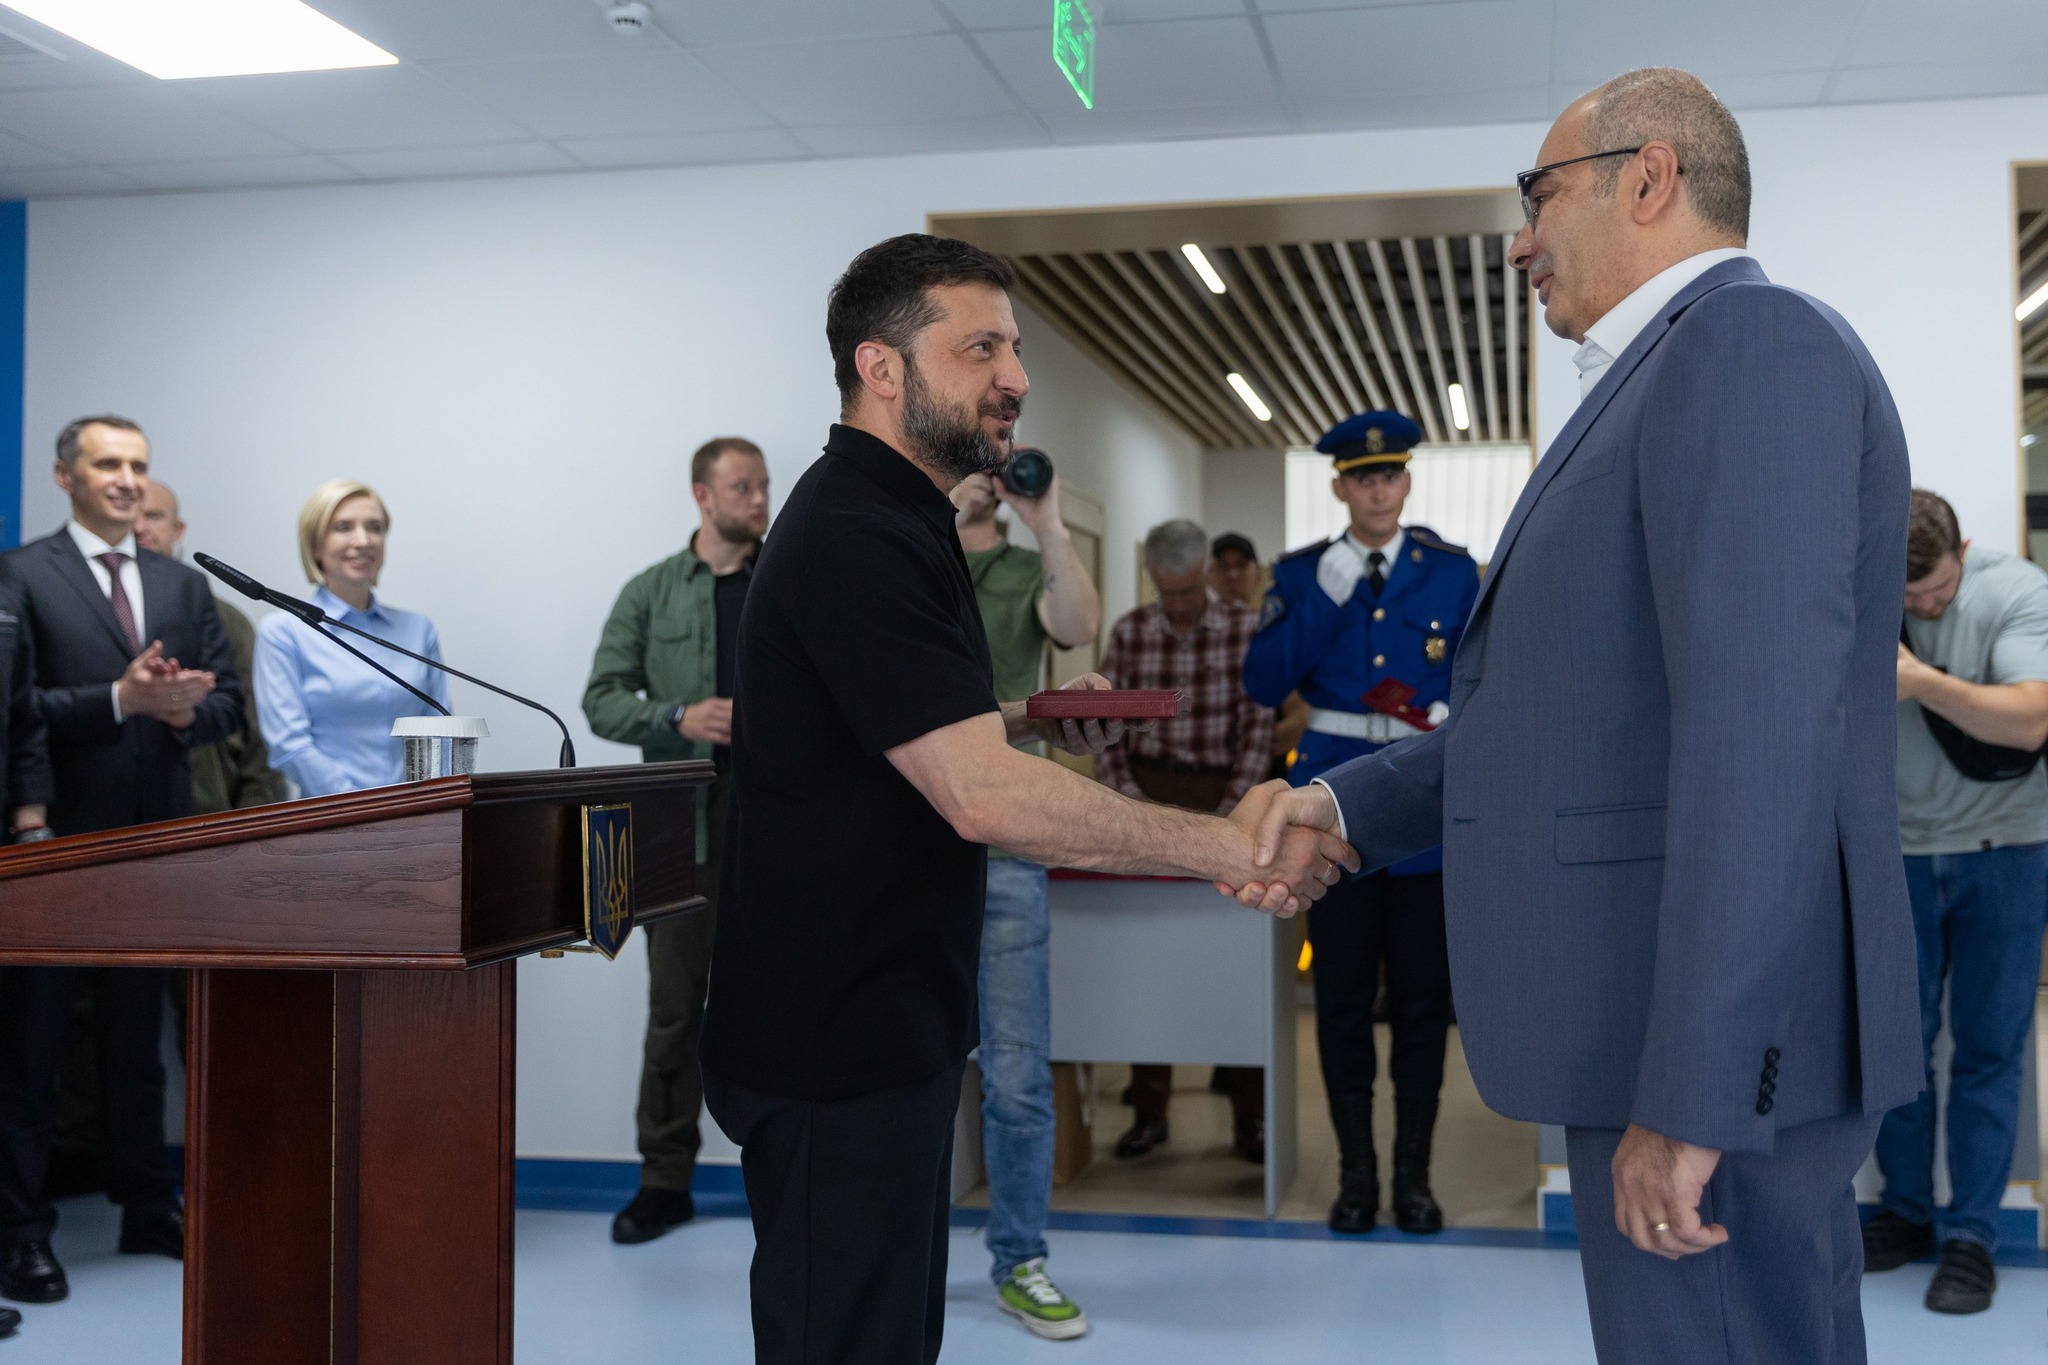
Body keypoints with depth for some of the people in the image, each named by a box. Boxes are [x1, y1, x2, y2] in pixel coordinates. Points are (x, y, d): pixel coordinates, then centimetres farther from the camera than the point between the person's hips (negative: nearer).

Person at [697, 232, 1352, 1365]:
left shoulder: (881, 519, 14)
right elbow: (984, 797, -27)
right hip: (838, 1047, -10)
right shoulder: (857, 539, -20)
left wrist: (1028, 715, 12)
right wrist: (1231, 848, -24)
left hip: (888, 1019, 10)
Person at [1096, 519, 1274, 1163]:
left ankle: (1248, 1115, 7)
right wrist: (1127, 795, -6)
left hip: (1223, 792, -2)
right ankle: (1148, 1110, 11)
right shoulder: (1129, 633, 2)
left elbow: (1260, 728, -5)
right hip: (1149, 789, 2)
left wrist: (1230, 810, -13)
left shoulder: (1248, 628, -5)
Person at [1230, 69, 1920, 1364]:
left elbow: (1762, 731, -23)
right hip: (1676, 1029, 10)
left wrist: (1692, 1097, -25)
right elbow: (1578, 705, 20)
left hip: (1715, 1053, -10)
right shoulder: (1680, 374, 19)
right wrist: (1346, 803, 11)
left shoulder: (1750, 338, -13)